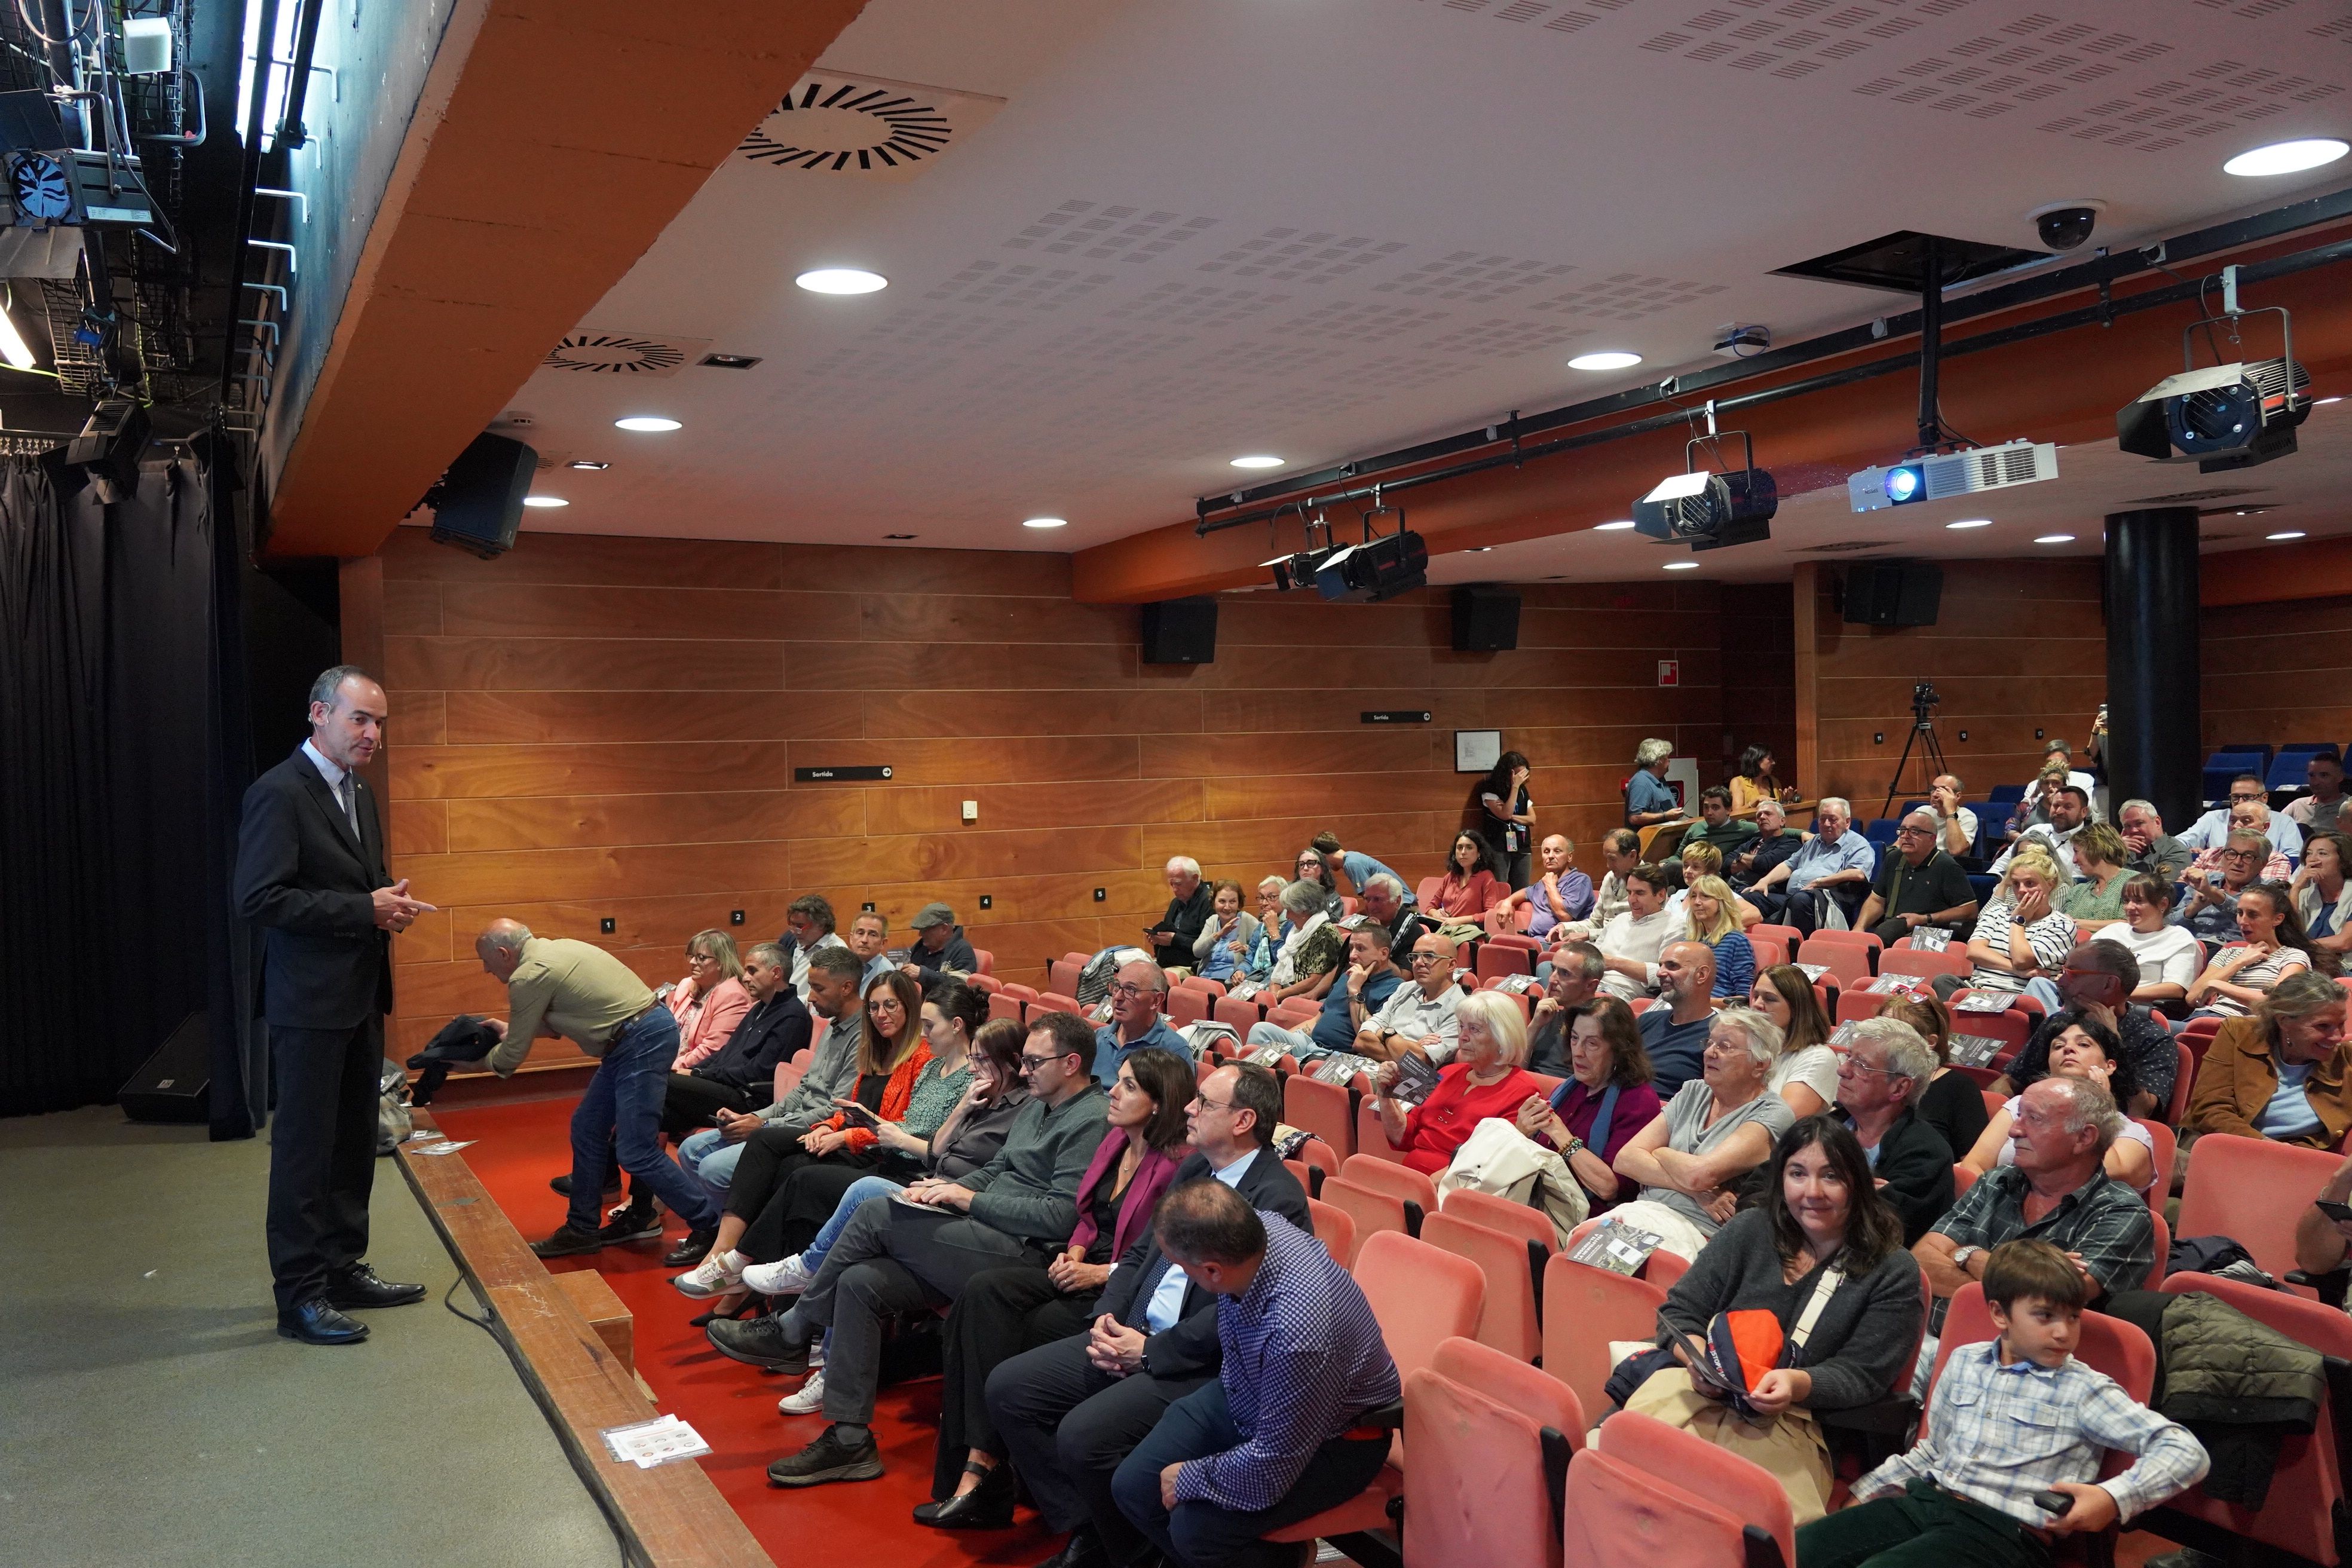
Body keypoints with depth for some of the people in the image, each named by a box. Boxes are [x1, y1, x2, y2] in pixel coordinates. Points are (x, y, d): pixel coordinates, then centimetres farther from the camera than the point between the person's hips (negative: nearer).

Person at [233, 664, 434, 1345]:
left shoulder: (358, 792, 13)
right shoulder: (279, 793, -15)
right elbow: (259, 899, -22)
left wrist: (389, 900, 0)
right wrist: (366, 910, -21)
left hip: (361, 997, 9)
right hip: (310, 1003, -9)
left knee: (354, 1143, 16)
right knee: (304, 1148, 0)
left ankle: (344, 1270, 28)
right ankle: (300, 1295, 10)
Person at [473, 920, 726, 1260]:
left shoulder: (529, 976, -11)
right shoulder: (554, 950, 16)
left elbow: (512, 1056, -1)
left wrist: (480, 1060, 18)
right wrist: (513, 1028, 29)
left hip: (643, 1041, -10)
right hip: (645, 1032, 10)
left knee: (636, 1153, -9)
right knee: (587, 1130, 16)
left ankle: (713, 1226, -2)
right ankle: (581, 1229, 26)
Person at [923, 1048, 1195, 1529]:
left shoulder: (1177, 1165, -15)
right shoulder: (1114, 1143, 10)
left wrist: (1100, 1273, -16)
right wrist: (1074, 1252, 2)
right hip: (1083, 1270, 8)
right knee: (983, 1292, -17)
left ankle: (979, 1468, -12)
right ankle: (976, 1467, -20)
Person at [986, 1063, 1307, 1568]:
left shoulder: (1278, 1199, -15)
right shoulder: (1195, 1167, 11)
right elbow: (1140, 1252, 17)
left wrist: (1150, 1351, -17)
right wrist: (1109, 1316, -1)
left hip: (1201, 1362, -9)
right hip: (1134, 1335, 9)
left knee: (1083, 1435, -26)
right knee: (1008, 1388, -2)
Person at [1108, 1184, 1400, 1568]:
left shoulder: (1297, 1333, -42)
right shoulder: (1256, 1226, -20)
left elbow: (1270, 1470, -28)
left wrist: (1188, 1479, -13)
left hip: (1332, 1441, -7)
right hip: (1245, 1395, 7)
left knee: (1195, 1529, -22)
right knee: (1131, 1486, -2)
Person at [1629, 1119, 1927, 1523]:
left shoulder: (1893, 1273, 7)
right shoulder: (1749, 1230, 14)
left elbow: (1860, 1376, 2)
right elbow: (1678, 1313, 13)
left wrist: (1798, 1384, -19)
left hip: (1795, 1417, -2)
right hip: (1697, 1386, 2)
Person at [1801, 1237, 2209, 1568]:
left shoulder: (2084, 1391, 0)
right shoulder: (1963, 1362, 15)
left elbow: (2187, 1452, -5)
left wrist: (2115, 1498, -20)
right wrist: (1866, 1495, 22)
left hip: (2004, 1529, -5)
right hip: (1925, 1501, 5)